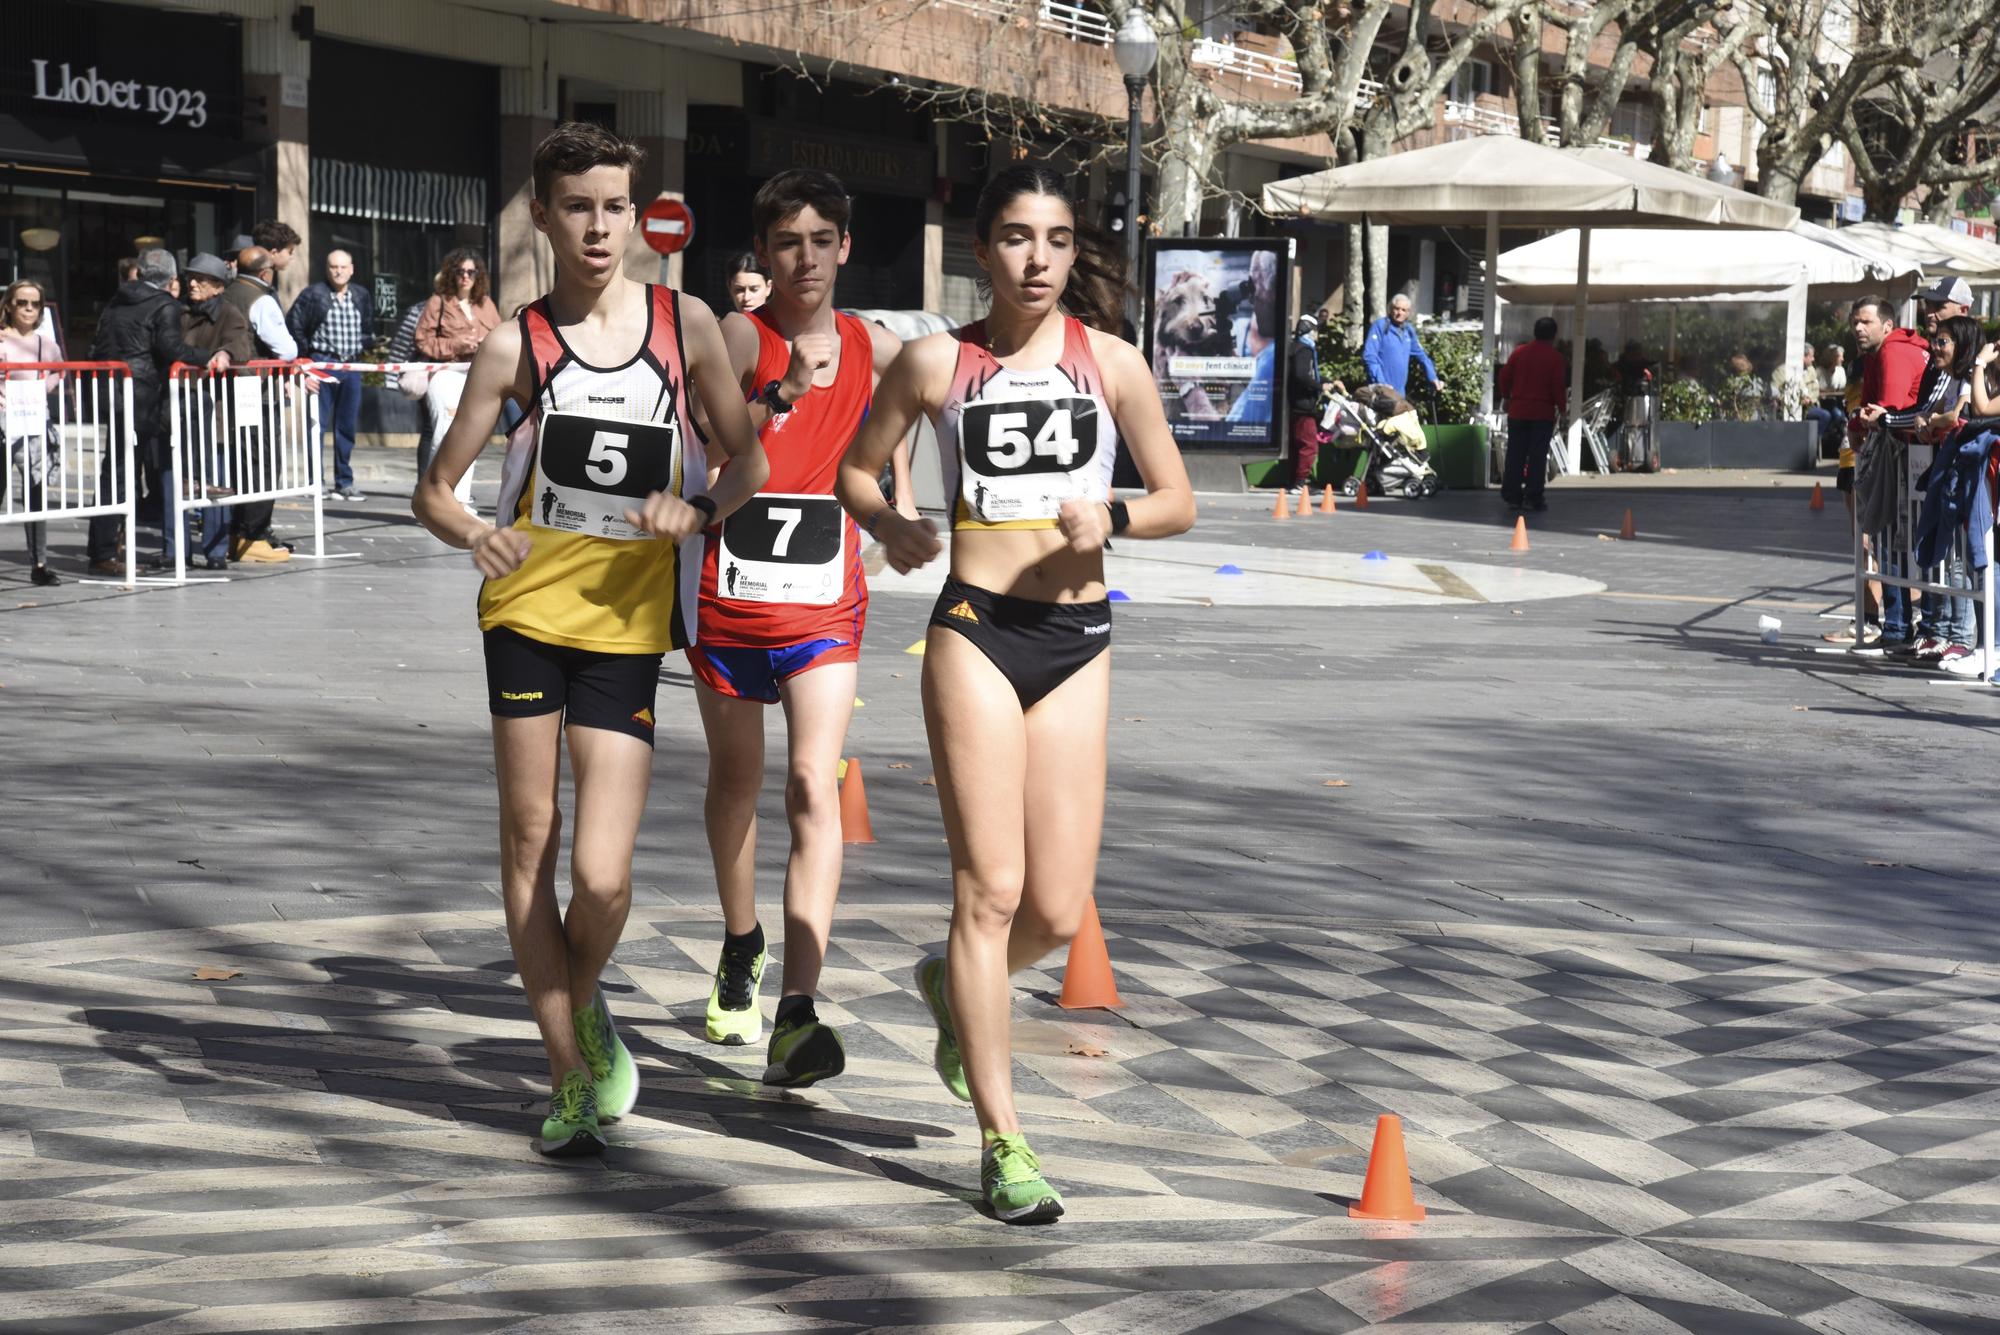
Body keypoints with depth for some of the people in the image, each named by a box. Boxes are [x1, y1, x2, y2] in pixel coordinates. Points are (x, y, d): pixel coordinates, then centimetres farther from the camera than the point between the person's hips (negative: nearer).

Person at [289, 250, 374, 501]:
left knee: (348, 425, 7)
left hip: (351, 366, 4)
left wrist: (361, 347, 11)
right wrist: (308, 353, -1)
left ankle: (344, 482, 14)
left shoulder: (362, 296, 8)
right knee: (318, 423, -5)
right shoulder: (313, 295, -5)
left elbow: (369, 327, 23)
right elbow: (292, 324, -2)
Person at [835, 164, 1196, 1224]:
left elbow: (1178, 502, 9)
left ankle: (952, 985, 37)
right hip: (976, 630, -2)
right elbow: (855, 468, 14)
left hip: (1078, 640, 2)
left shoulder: (1110, 362, 5)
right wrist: (889, 524, -7)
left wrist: (1110, 517, -12)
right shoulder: (936, 362, 2)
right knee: (991, 888, -6)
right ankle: (1001, 1140, 5)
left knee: (1060, 909, 2)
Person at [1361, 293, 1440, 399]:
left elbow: (1421, 356, 24)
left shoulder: (1409, 330, 14)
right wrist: (1380, 382, -21)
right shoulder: (1380, 326, -6)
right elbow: (1369, 356, -13)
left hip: (1400, 391, 7)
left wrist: (1433, 378, 16)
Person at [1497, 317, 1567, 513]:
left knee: (1515, 454, 7)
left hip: (1518, 410, 3)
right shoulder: (1555, 357, -5)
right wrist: (1560, 408, 3)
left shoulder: (1519, 352, 4)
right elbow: (1559, 385, -8)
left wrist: (1506, 397, 19)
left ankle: (1512, 496, 6)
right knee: (1537, 456, 0)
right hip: (1543, 413, -3)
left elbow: (1505, 375, 6)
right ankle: (1533, 498, -3)